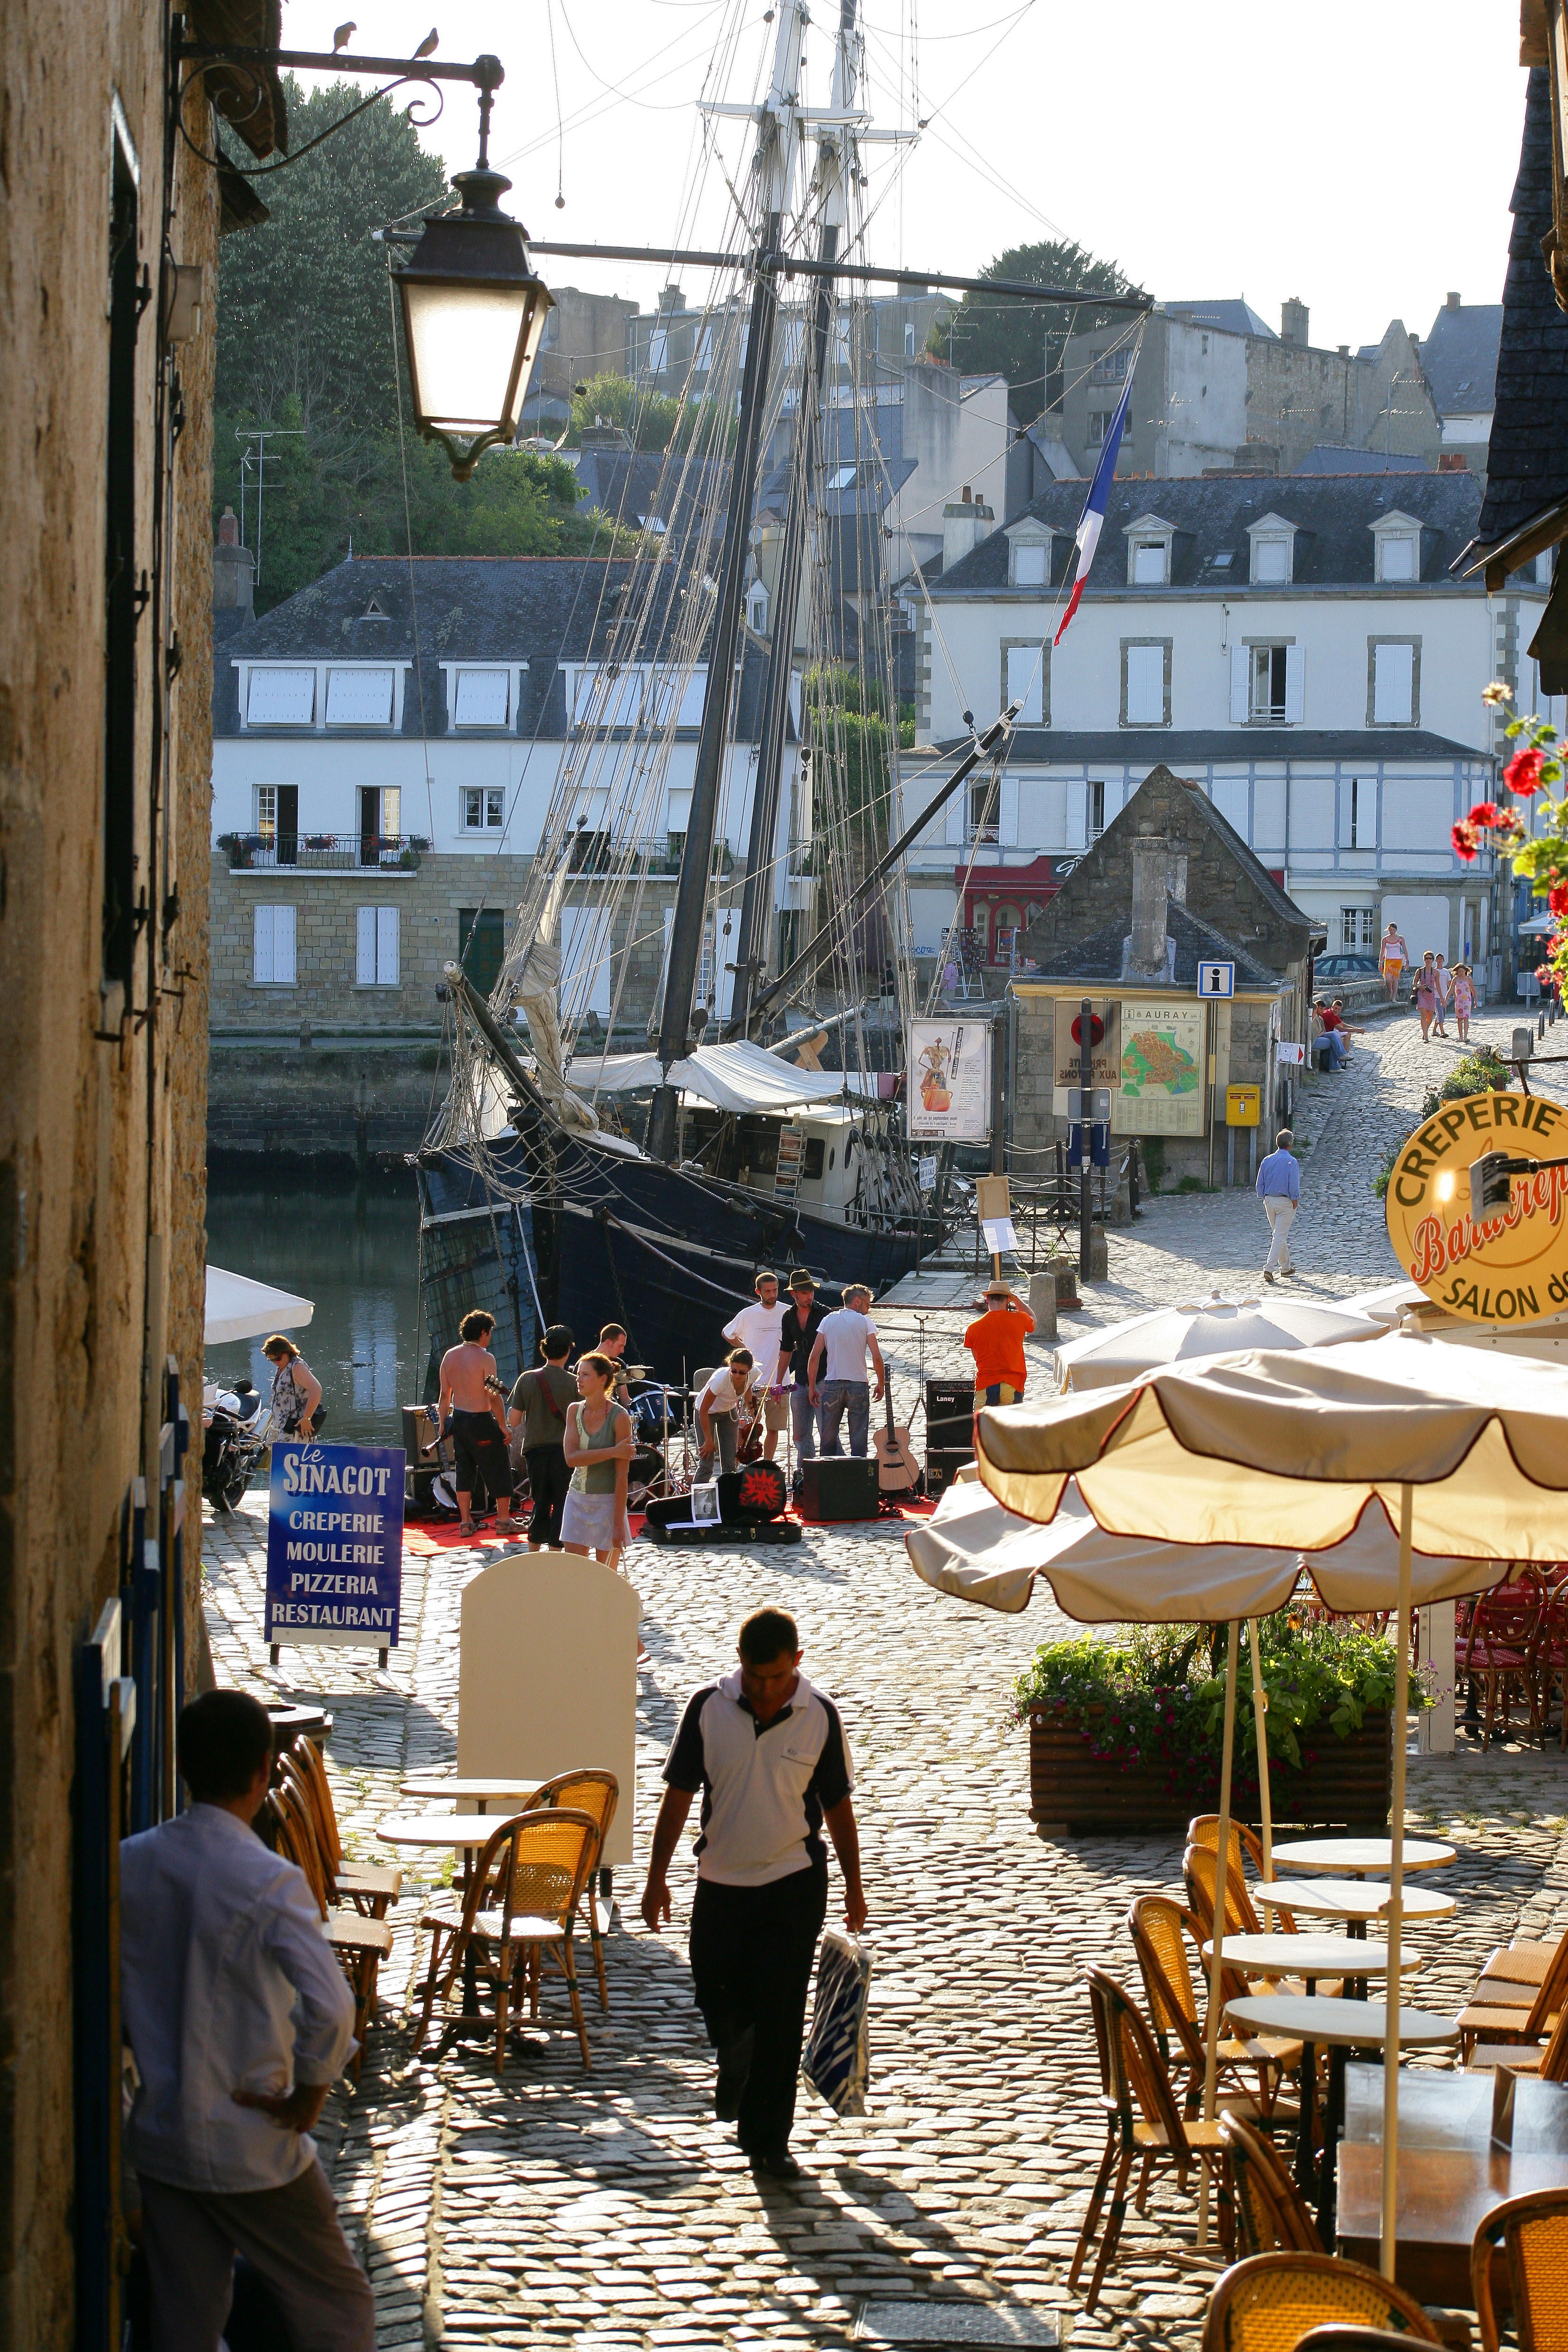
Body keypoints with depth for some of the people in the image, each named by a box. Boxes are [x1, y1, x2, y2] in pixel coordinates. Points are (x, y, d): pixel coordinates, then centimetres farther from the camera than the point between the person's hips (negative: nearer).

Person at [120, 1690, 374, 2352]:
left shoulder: (130, 1863, -3)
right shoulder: (268, 1881, -20)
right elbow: (329, 2008, -30)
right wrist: (308, 2098, -14)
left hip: (158, 2141, 5)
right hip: (249, 2149, -5)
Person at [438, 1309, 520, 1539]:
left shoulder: (450, 1356, 4)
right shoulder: (485, 1358, -15)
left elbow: (445, 1394, 9)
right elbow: (494, 1397, -16)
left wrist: (443, 1423, 17)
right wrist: (503, 1426, -11)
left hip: (458, 1419, 6)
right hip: (482, 1421, -6)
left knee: (465, 1470, 12)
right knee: (499, 1470, 4)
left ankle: (465, 1522, 12)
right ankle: (504, 1520, 8)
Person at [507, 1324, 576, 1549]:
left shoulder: (527, 1379, -3)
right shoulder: (574, 1383, -9)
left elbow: (513, 1421, 0)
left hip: (536, 1451, 3)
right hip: (564, 1452, -3)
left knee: (540, 1504, 18)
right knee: (562, 1506, 4)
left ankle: (533, 1554, 24)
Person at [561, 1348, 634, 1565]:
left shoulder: (619, 1417, -10)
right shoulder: (574, 1411, 4)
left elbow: (622, 1475, -12)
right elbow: (572, 1457, -9)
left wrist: (619, 1523, -15)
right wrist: (613, 1452, -18)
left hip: (608, 1502, -4)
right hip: (577, 1499, 4)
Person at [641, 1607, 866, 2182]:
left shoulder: (819, 1715, -7)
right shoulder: (708, 1707, -7)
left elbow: (838, 1806, 3)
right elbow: (679, 1794, 1)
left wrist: (854, 1886, 7)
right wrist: (657, 1876, 1)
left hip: (793, 1882, -2)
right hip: (720, 1880, 2)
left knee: (779, 2016, -3)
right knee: (717, 1998, 11)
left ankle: (768, 2141, 5)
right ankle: (736, 2067, 44)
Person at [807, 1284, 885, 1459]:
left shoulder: (828, 1320, 7)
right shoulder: (864, 1322, 0)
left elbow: (815, 1357, 2)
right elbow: (876, 1357, -7)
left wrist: (813, 1388, 7)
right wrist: (881, 1384, 6)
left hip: (832, 1385, 2)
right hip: (858, 1385, -2)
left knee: (829, 1440, 8)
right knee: (859, 1442, 2)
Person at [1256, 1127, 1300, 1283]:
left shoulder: (1267, 1161, 4)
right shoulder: (1291, 1162, -13)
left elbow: (1260, 1184, 6)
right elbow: (1294, 1184, -15)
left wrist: (1264, 1199, 13)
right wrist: (1295, 1200, -3)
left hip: (1269, 1201, 6)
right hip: (1286, 1202, -6)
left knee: (1278, 1234, 19)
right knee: (1280, 1236, -5)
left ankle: (1285, 1267, 29)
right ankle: (1269, 1268, -15)